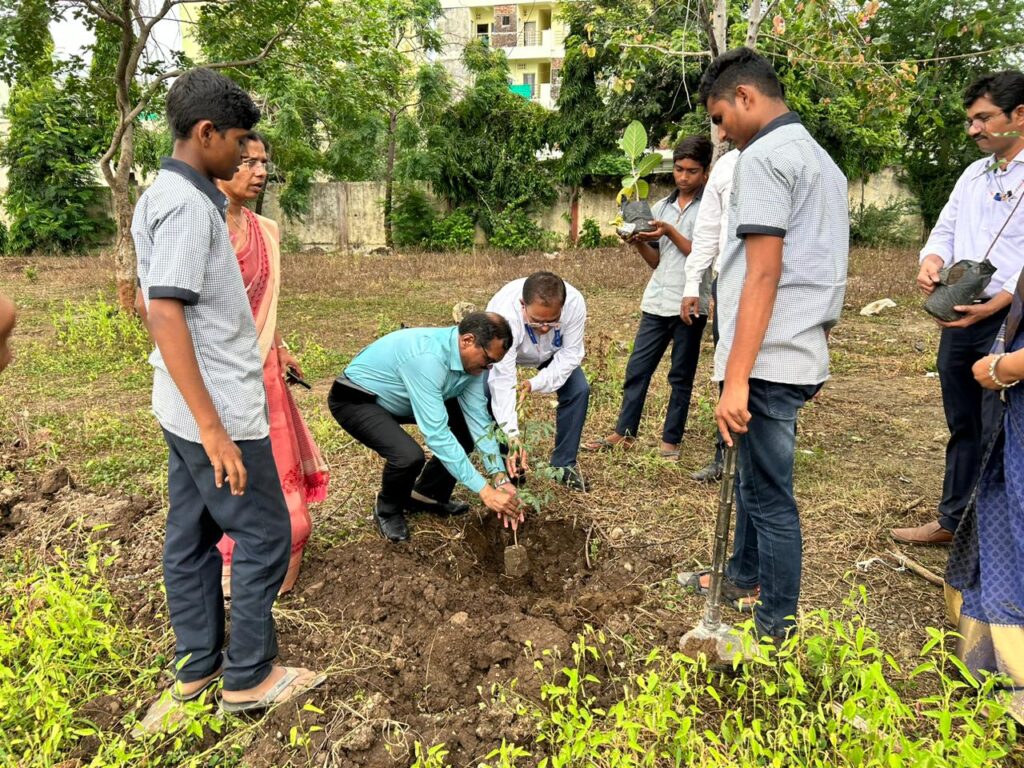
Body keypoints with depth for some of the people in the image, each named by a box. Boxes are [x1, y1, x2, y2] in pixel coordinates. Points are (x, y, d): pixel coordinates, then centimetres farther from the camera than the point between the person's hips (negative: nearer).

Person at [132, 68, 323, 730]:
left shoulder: (164, 195, 12)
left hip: (188, 405, 10)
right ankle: (249, 677, 17)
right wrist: (214, 427, -25)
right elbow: (165, 314, -25)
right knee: (264, 536, 3)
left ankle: (198, 666, 29)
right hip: (217, 407, -10)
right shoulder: (187, 203, -18)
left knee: (193, 536, 16)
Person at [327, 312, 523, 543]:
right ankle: (388, 509, 4)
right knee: (409, 456, -30)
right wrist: (484, 490, -37)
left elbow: (479, 420, -9)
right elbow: (436, 434, -40)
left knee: (468, 424, 0)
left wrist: (501, 479, -18)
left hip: (400, 399, 8)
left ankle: (427, 495, 16)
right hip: (355, 400, -8)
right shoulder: (427, 358, -38)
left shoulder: (470, 358, -12)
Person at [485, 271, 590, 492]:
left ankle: (564, 464, 2)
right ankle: (508, 465, -3)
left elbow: (570, 354, -25)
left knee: (578, 390, -16)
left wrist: (535, 384, -39)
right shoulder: (503, 313, -45)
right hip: (503, 350, -2)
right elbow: (503, 379, -46)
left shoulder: (575, 303, -38)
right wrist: (512, 436, -51)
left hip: (553, 352, 2)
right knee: (486, 393, -23)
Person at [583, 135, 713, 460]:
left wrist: (671, 233, -16)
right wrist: (639, 243, -4)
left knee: (681, 376, 5)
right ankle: (624, 432, 15)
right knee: (636, 369, 6)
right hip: (656, 302, 5)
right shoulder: (661, 206, 13)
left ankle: (671, 440, 14)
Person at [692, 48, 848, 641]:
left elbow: (763, 274, -20)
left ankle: (776, 631, 12)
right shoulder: (820, 159, 19)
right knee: (757, 474, 24)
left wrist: (736, 378, -22)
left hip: (769, 359, -10)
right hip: (801, 353, 10)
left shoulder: (765, 155, -11)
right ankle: (745, 576, 42)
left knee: (771, 496, -1)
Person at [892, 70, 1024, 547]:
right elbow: (945, 230, 18)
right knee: (962, 427, 16)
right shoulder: (973, 174, 15)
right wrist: (932, 262, -4)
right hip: (959, 317, 7)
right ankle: (954, 520, 29)